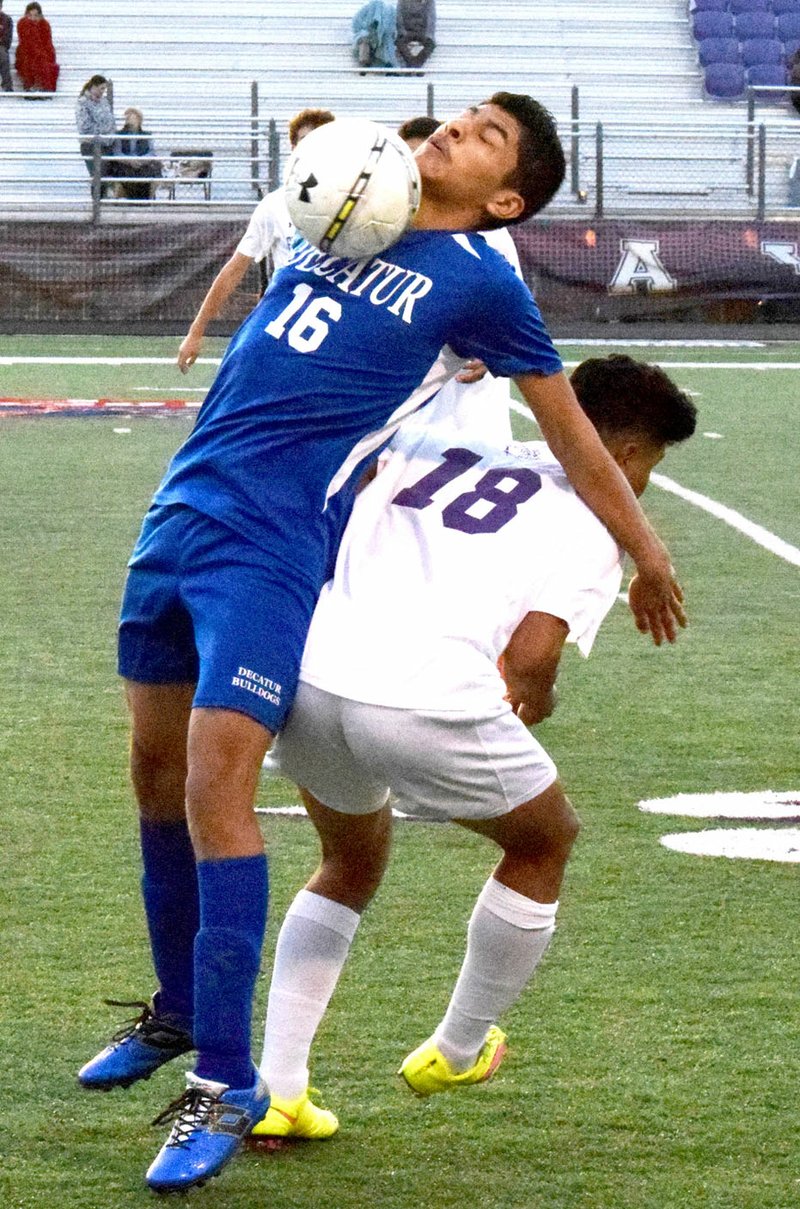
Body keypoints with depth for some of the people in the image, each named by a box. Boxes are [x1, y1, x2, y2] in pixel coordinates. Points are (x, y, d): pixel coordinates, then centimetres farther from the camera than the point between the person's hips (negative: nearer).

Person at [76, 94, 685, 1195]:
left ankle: (225, 1085, -10)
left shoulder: (478, 281, 0)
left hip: (273, 546, -6)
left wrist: (647, 555, 15)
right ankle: (178, 1013, 35)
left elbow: (572, 435, 8)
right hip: (179, 512, 7)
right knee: (157, 770, 14)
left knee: (215, 789, -16)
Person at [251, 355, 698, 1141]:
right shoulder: (597, 524, 11)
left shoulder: (432, 444, 25)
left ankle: (274, 1088, 20)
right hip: (430, 699, -5)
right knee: (543, 843, 27)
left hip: (307, 675, 5)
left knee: (352, 865, 33)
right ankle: (456, 1053, 38)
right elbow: (531, 649, -4)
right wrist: (536, 695, 19)